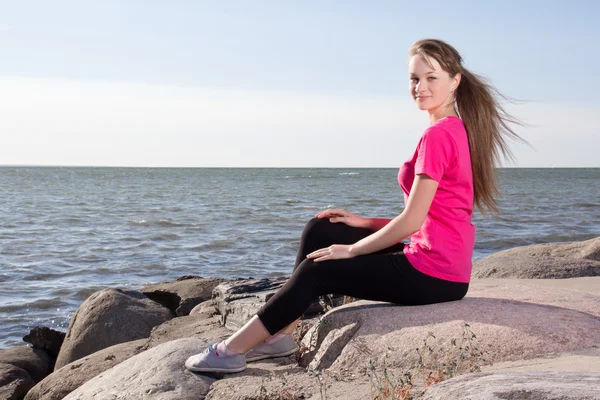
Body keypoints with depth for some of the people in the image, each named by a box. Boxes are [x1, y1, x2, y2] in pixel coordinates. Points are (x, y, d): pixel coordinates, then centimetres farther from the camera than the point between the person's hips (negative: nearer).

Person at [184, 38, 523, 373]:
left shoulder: (438, 135, -18)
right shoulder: (457, 130, 12)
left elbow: (412, 221, -20)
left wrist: (351, 249, -8)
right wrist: (365, 223, 10)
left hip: (433, 275, -9)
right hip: (444, 265, 9)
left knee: (315, 270, 1)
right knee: (320, 231, 13)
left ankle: (232, 350, 13)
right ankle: (281, 334, 14)